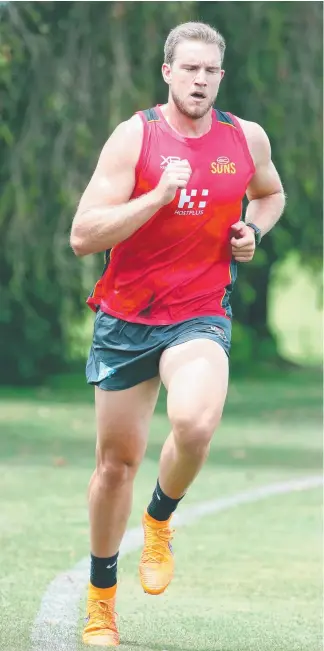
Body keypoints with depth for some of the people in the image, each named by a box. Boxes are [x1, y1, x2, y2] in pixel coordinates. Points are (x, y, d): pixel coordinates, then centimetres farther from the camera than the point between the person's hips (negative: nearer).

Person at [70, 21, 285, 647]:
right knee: (116, 460, 7)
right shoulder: (134, 137, -8)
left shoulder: (247, 138, 2)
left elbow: (270, 194, 25)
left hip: (200, 317, 0)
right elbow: (83, 236, -14)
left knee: (194, 423, -30)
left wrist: (252, 231, 4)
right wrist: (159, 195, -24)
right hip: (125, 318, 0)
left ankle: (159, 521, 2)